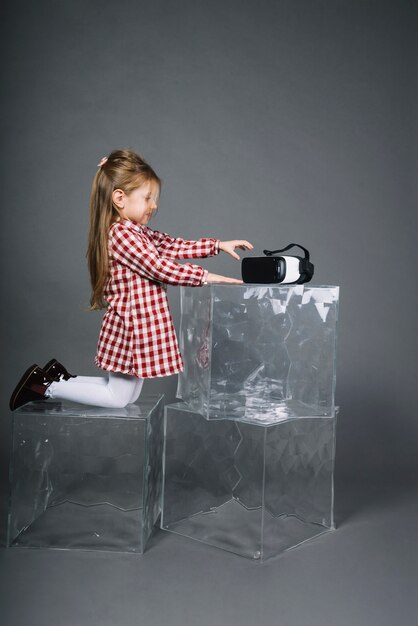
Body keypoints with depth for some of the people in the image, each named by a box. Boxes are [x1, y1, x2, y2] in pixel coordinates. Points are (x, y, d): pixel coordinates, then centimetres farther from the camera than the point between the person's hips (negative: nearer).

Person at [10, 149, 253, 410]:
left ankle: (60, 377, 25)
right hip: (131, 327, -10)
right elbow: (160, 269, -23)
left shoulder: (139, 231, 9)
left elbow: (175, 246, 13)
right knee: (118, 398, 5)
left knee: (129, 396, 19)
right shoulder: (121, 233, -20)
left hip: (140, 327, 10)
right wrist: (204, 276, -18)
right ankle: (47, 387, 12)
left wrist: (218, 245, 7)